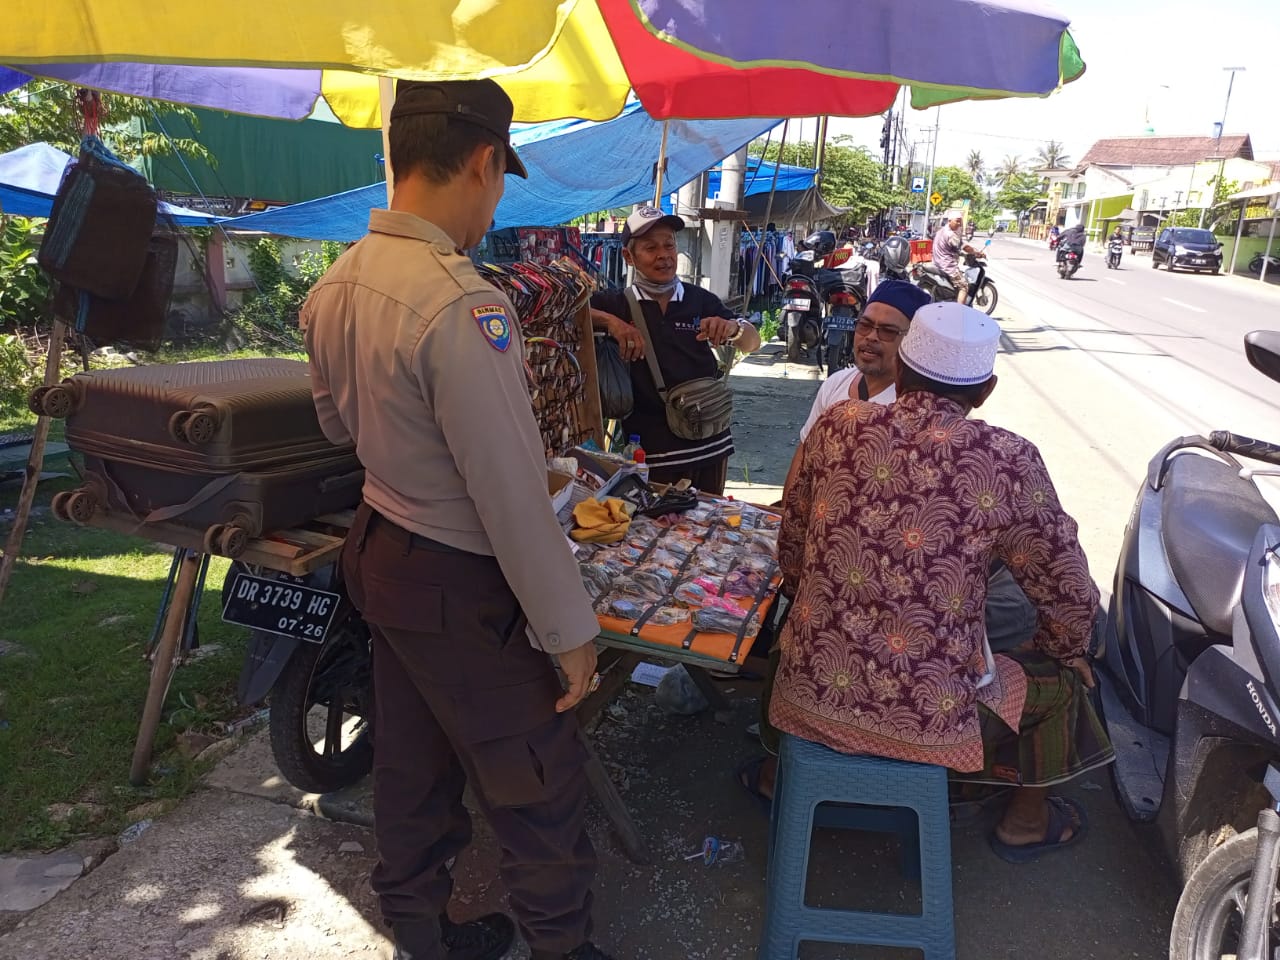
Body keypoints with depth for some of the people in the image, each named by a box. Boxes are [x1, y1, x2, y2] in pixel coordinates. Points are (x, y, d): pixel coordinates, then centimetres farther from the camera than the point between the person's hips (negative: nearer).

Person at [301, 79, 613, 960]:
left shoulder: (337, 284, 0)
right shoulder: (462, 305, -27)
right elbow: (509, 492, -26)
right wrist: (569, 629, -17)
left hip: (380, 549, 9)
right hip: (456, 586, -9)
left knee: (414, 759, 23)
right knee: (540, 781, 9)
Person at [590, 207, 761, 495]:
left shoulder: (701, 300, 5)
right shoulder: (618, 304, 0)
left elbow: (752, 344, 7)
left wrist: (733, 328, -14)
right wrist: (610, 321, -21)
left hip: (711, 443, 3)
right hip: (651, 450, -3)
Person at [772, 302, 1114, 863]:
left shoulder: (838, 425, -4)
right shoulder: (1008, 461, -12)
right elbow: (1070, 597, -3)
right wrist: (1063, 652, 20)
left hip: (812, 691, 3)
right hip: (927, 714, -2)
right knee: (1060, 682, 26)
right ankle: (1026, 822, 46)